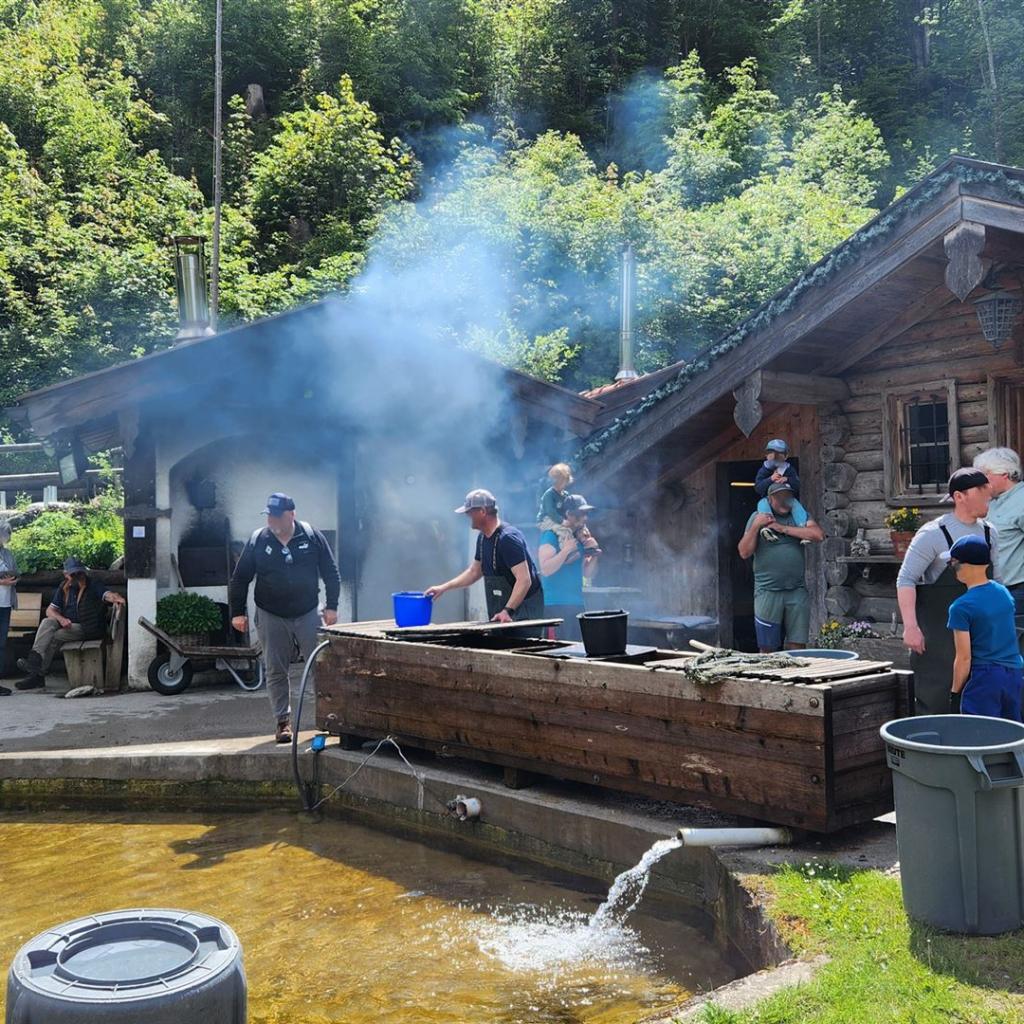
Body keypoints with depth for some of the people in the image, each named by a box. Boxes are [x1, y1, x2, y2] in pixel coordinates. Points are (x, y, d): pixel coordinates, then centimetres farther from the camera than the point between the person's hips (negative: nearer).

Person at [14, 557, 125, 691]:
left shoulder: (93, 586, -4)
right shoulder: (63, 588, 12)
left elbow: (108, 594, -22)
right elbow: (50, 610, 9)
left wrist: (116, 598, -48)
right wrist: (61, 619, -14)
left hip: (88, 628, -5)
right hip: (66, 625, 5)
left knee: (54, 637, -24)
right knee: (47, 622, -23)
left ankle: (38, 675, -19)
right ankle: (35, 658, -37)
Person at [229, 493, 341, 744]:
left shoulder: (312, 536, -5)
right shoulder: (257, 541, -3)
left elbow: (331, 572, 2)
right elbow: (240, 578, 4)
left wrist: (331, 606, -1)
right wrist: (237, 612, 2)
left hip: (308, 614, 0)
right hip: (271, 617, 1)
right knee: (276, 672, 3)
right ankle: (283, 721, 13)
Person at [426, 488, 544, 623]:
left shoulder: (508, 538, -20)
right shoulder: (483, 538, 10)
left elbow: (524, 580, -26)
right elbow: (474, 572, 23)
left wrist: (508, 611, -35)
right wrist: (443, 587, 17)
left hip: (523, 609, -9)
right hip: (502, 611, 9)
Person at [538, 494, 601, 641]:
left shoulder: (581, 536, 12)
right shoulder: (551, 535, -9)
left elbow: (588, 574, 15)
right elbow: (545, 570, -19)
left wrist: (594, 554, -1)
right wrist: (566, 550, -22)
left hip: (577, 605, 7)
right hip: (555, 606, -7)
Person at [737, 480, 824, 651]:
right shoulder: (758, 517, 7)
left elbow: (819, 535, -8)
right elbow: (744, 552, 2)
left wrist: (783, 528, -9)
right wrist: (756, 527, -10)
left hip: (797, 591, 2)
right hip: (767, 591, -1)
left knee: (798, 646, 2)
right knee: (767, 648, 2)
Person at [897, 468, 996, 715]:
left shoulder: (989, 533, 8)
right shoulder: (933, 534, -12)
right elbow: (906, 580, -14)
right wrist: (910, 627, -22)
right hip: (938, 629, -6)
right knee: (936, 697, -5)